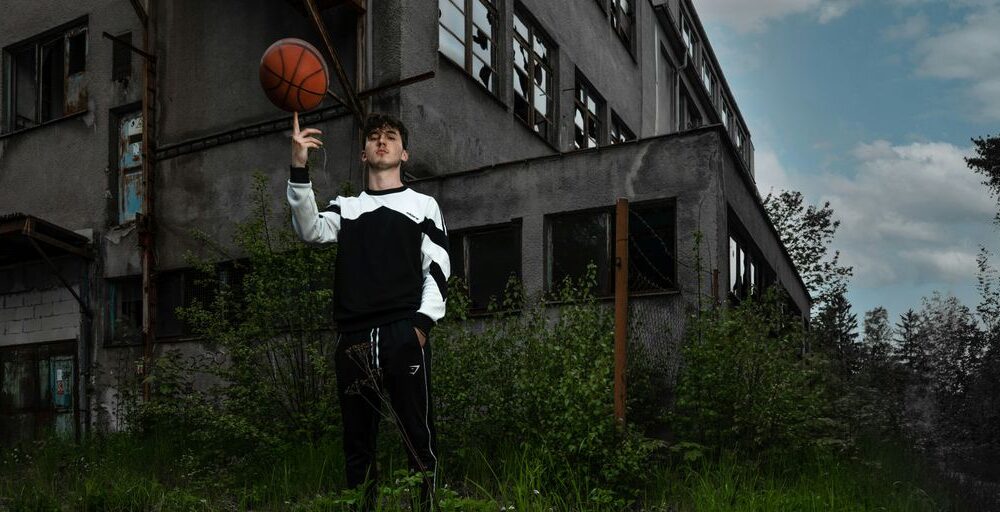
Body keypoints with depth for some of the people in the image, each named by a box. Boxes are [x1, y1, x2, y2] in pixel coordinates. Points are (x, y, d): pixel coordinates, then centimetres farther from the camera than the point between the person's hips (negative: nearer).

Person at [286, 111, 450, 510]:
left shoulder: (423, 205, 13)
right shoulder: (345, 207, 20)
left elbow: (437, 270, 5)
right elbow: (310, 230, -2)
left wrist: (422, 322, -9)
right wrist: (299, 168, -12)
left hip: (403, 336, -3)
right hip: (353, 341, 3)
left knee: (418, 437, -7)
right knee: (357, 443, 7)